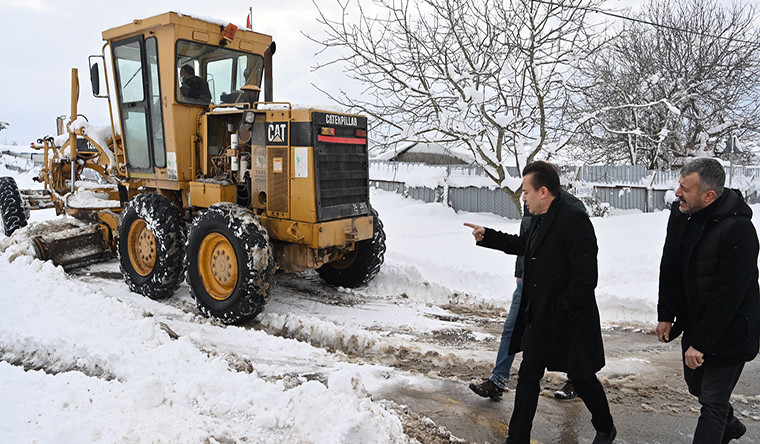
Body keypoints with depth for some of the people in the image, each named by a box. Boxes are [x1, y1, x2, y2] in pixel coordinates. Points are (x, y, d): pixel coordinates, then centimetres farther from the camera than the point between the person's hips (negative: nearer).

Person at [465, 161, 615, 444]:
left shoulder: (574, 221, -21)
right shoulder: (539, 220, 6)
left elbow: (585, 278, -24)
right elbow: (522, 244, 27)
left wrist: (561, 315, -20)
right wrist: (486, 236, 22)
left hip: (569, 323, -8)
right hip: (539, 320, 8)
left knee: (582, 378, 14)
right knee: (527, 378, 12)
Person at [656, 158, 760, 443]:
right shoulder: (680, 214, -4)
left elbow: (728, 296, -25)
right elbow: (669, 269, 7)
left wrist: (701, 343, -21)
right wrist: (665, 315, 7)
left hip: (728, 332, -8)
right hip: (693, 323, 8)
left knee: (713, 402, 1)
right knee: (695, 383, 25)